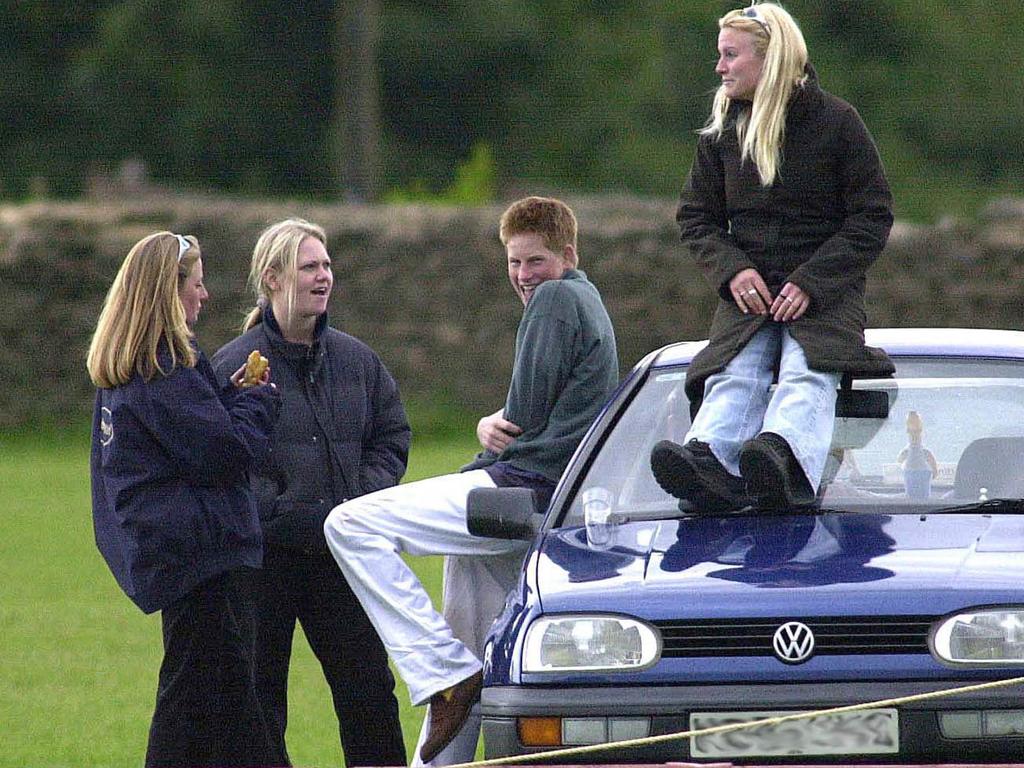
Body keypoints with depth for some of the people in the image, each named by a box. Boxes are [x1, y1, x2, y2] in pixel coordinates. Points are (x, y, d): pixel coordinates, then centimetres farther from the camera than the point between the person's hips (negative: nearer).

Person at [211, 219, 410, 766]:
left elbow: (391, 438, 15)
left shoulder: (356, 360, 9)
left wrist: (365, 502, -2)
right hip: (265, 554, -4)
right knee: (258, 698, 3)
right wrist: (288, 515, -17)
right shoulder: (233, 365, -5)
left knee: (369, 690, 3)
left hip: (341, 556, 4)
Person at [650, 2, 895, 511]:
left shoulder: (836, 121, 1)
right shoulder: (722, 131, 13)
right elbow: (696, 217, 15)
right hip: (749, 294, 3)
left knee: (807, 377, -33)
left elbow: (872, 218, 0)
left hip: (825, 294, -3)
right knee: (735, 378, -28)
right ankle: (709, 460, -58)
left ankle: (782, 457, -64)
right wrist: (732, 270, -7)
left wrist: (811, 282, -13)